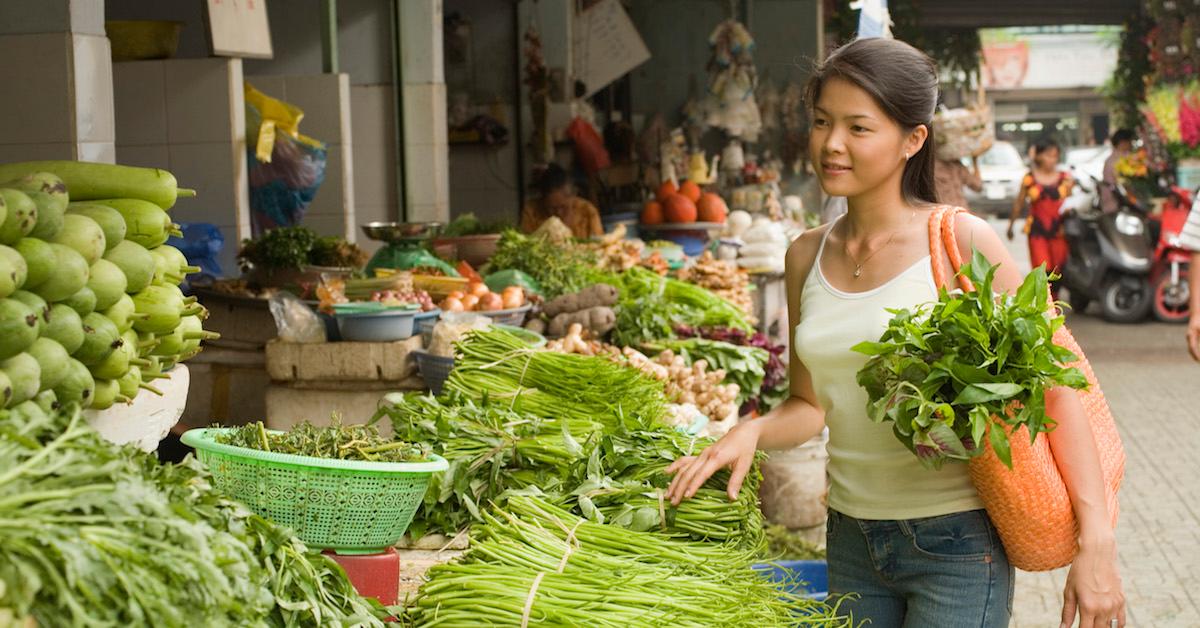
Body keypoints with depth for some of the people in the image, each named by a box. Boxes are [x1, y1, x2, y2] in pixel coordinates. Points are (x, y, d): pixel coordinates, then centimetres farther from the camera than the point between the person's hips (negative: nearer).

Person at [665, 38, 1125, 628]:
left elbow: (1055, 385, -12)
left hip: (956, 544, -5)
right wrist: (752, 432, -10)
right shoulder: (807, 256, 5)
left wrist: (1095, 542, -17)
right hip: (852, 540, 5)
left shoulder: (959, 242, -11)